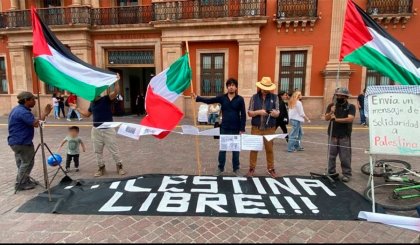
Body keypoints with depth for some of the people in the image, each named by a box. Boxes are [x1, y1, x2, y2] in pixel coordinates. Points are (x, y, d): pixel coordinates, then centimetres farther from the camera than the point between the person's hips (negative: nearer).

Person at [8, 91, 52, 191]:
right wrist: (44, 113, -18)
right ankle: (20, 184, 10)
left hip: (17, 141, 11)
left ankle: (24, 182, 28)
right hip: (22, 142, -11)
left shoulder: (18, 109, 13)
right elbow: (36, 124, -26)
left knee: (22, 163, 18)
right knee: (27, 163, 1)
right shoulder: (23, 112, -22)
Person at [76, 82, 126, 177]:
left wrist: (116, 81, -38)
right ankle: (101, 167, 27)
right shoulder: (92, 103, 8)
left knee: (114, 150, 4)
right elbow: (87, 114, 22)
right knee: (98, 151, 13)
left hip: (108, 129, -5)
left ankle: (119, 166, 20)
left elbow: (116, 92, -26)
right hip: (96, 130, 6)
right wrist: (77, 108, 21)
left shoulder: (107, 99, -9)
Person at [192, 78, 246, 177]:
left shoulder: (240, 99, -4)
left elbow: (243, 115, -4)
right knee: (222, 148, 11)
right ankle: (220, 168, 26)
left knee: (235, 149, 10)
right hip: (224, 128, 2)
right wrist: (197, 98, -18)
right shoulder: (222, 98, 1)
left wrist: (242, 129, -8)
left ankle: (236, 169, 24)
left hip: (235, 129, -1)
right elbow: (209, 101, -5)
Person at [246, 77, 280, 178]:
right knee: (254, 148, 6)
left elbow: (277, 113, -1)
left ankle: (271, 169, 24)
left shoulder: (274, 97, 1)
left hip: (269, 128, 0)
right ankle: (252, 168, 18)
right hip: (256, 128, 0)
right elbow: (249, 113, -2)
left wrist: (275, 113, -24)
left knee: (269, 149, 10)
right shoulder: (254, 97, 0)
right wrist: (258, 112, -20)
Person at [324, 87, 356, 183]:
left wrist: (337, 119, -21)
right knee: (331, 155, 9)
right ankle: (331, 172, 19)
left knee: (345, 156, 0)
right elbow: (326, 118, -3)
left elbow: (350, 119, -16)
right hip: (333, 135, 3)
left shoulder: (351, 107, -2)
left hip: (345, 136, -3)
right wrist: (331, 112, -21)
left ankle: (346, 174, 10)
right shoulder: (331, 105, 7)